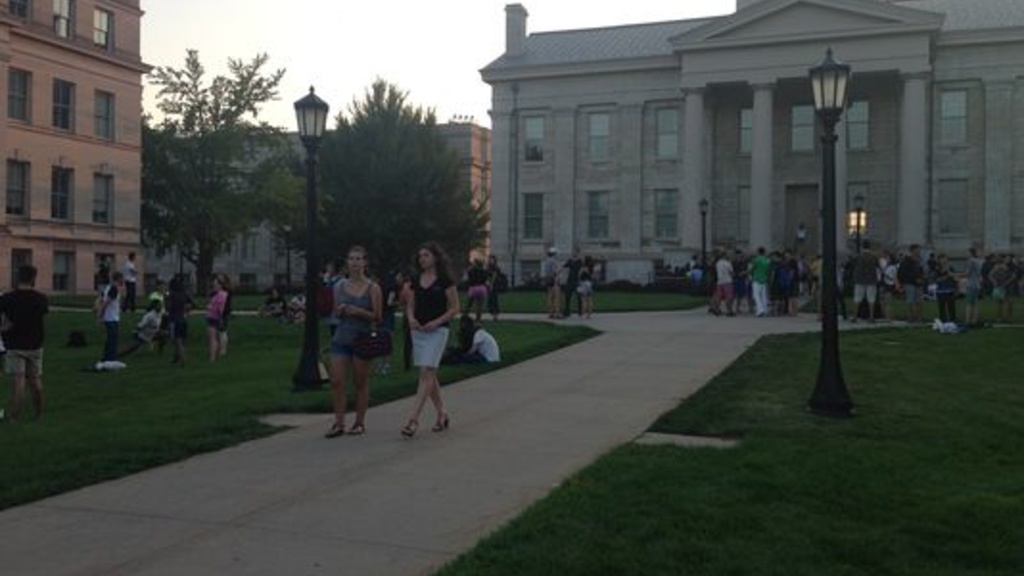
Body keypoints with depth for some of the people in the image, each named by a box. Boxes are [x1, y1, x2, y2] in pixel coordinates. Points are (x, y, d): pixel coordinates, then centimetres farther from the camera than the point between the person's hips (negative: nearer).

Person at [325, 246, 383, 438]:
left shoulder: (372, 288, -3)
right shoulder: (339, 286, 7)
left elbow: (377, 316, -4)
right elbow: (336, 312, 14)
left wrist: (359, 312, -18)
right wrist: (340, 311, -8)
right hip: (341, 337, 3)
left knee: (361, 383, 5)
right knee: (336, 381, -3)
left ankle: (360, 422, 15)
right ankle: (339, 423, 4)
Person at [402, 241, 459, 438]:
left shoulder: (445, 280, -5)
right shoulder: (417, 280, 10)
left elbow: (455, 307, -5)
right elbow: (410, 305, 16)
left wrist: (437, 322, -16)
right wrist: (411, 318, -5)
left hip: (437, 331, -6)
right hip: (418, 331, 6)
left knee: (427, 373, -12)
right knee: (429, 375, 11)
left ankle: (413, 418, -15)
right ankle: (442, 413, 25)